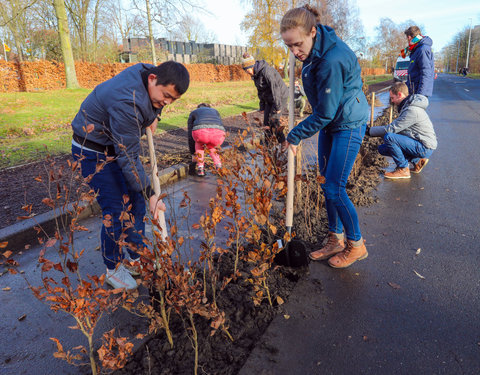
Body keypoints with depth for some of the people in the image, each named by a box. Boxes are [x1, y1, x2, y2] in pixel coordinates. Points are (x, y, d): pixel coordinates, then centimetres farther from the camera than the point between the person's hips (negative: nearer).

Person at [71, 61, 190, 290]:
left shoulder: (148, 72, -10)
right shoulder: (127, 102, -36)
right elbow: (128, 160, -31)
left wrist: (153, 116, -1)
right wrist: (150, 195, -26)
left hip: (119, 143, 9)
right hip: (93, 151, -9)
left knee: (136, 200, 9)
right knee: (115, 210, -8)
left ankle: (135, 258, 25)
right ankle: (113, 269, 14)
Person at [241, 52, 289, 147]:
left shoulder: (266, 71, -25)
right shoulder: (255, 74, 4)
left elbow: (275, 88, -26)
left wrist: (278, 107, -24)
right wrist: (262, 106, 14)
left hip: (280, 97, -8)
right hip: (269, 100, 9)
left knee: (273, 120, -16)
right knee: (266, 121, 3)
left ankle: (283, 145, -6)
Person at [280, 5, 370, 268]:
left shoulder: (332, 60, -30)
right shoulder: (314, 49, -1)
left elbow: (325, 113, -24)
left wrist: (295, 135, -15)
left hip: (348, 125, -9)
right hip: (329, 125, 9)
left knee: (334, 189, -7)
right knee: (326, 185, 11)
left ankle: (356, 245, 14)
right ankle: (335, 240, 26)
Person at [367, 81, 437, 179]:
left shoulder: (412, 110, -22)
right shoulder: (407, 105, 11)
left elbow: (391, 128, -22)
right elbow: (397, 127, 14)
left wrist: (369, 131, -15)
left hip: (425, 148, -10)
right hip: (420, 145, 10)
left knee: (388, 137, -26)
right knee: (382, 149, 7)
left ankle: (403, 169, -13)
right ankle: (417, 161, 11)